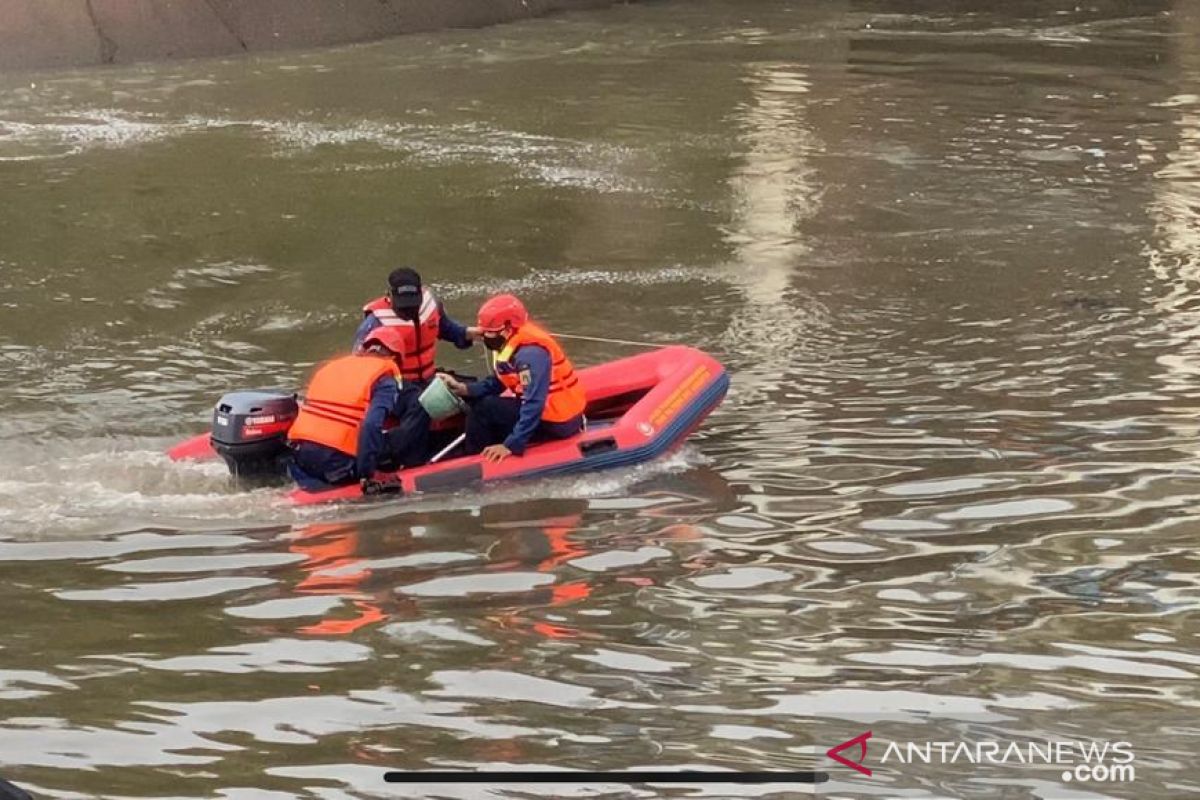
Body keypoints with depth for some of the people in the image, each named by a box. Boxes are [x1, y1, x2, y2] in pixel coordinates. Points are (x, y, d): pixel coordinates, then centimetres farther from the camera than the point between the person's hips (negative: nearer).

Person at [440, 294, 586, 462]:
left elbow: (534, 405, -32)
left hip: (558, 423, -10)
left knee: (482, 408, -11)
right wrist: (464, 389, -4)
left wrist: (511, 445, -33)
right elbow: (498, 383, 10)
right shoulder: (514, 342, 3)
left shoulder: (530, 353, -26)